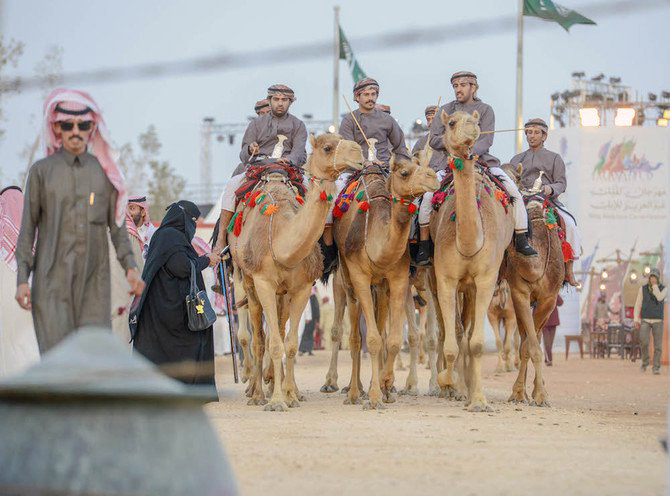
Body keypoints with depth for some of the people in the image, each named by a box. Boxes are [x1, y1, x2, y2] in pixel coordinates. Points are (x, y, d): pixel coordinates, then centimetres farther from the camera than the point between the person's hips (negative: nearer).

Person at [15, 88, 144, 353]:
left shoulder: (104, 172, 12)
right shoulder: (41, 171, 7)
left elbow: (117, 224, 12)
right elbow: (28, 228, 7)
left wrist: (130, 266, -3)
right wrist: (22, 278, -2)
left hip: (94, 281, 2)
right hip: (52, 281, -2)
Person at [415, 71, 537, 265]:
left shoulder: (485, 110, 5)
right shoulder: (446, 110, 9)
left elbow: (486, 141, -6)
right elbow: (433, 140, 4)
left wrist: (471, 152, -25)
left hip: (481, 159, 0)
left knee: (515, 192, -16)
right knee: (428, 194, -24)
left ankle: (521, 240, -6)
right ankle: (423, 245, -14)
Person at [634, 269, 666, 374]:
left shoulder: (664, 289, -1)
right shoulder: (643, 289, 1)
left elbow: (659, 298, -24)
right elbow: (638, 305, 2)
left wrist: (655, 284, -17)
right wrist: (636, 320, -9)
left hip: (658, 321, 0)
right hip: (645, 321, 0)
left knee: (657, 345, -6)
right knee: (643, 342, -19)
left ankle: (656, 368, 0)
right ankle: (645, 361, 6)